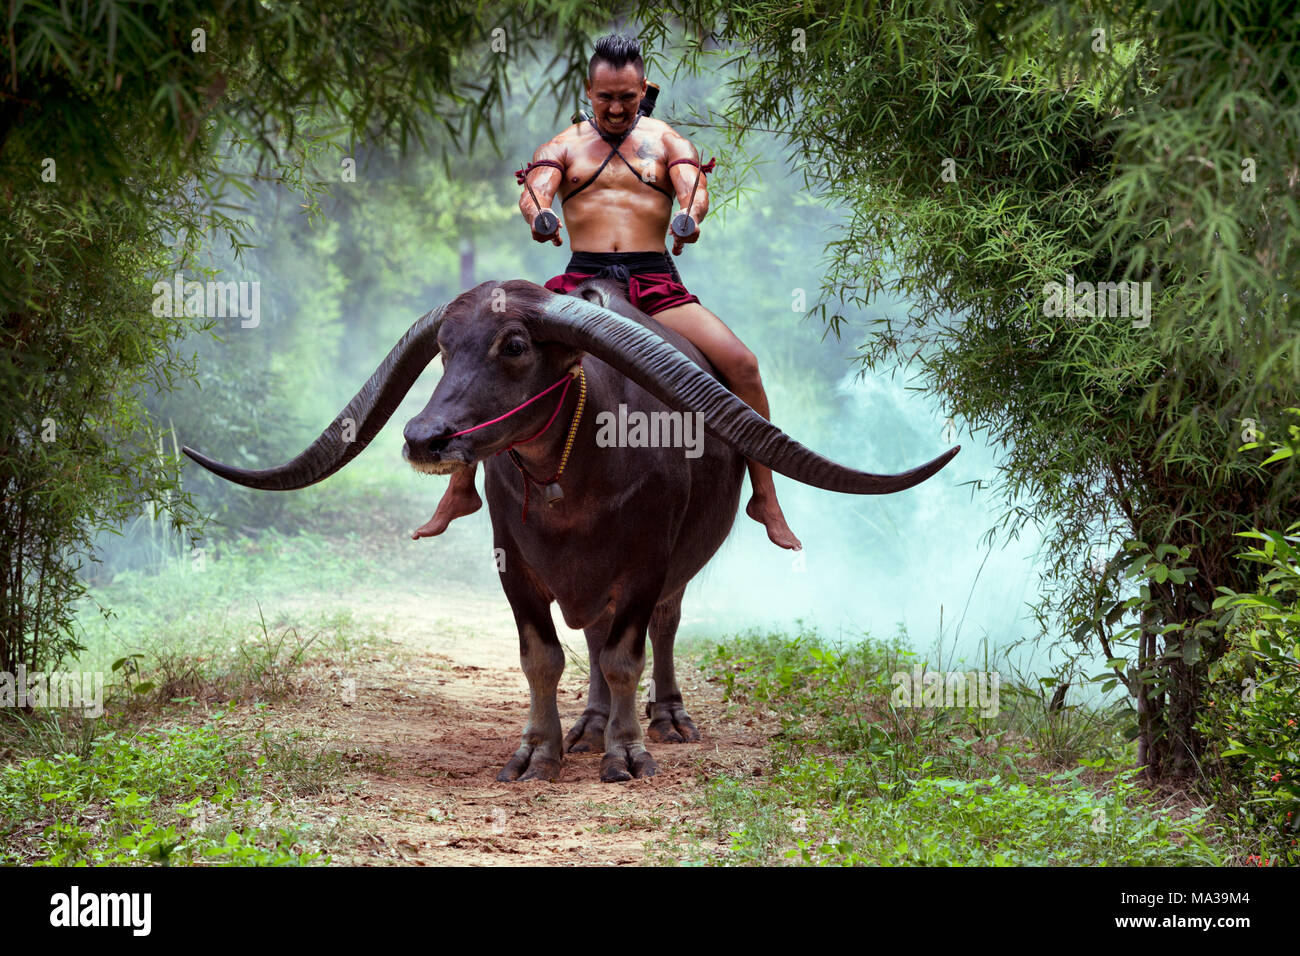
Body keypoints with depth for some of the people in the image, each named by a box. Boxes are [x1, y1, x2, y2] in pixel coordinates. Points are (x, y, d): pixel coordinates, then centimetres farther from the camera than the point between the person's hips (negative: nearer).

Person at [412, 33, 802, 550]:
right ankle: (460, 489, -5)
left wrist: (691, 214, -31)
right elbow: (535, 187, -6)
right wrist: (537, 212, -33)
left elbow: (693, 185, -5)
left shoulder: (666, 140, 14)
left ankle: (765, 498, -10)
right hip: (580, 279, 1)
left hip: (654, 283, 0)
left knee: (741, 364, -21)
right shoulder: (564, 146, 13)